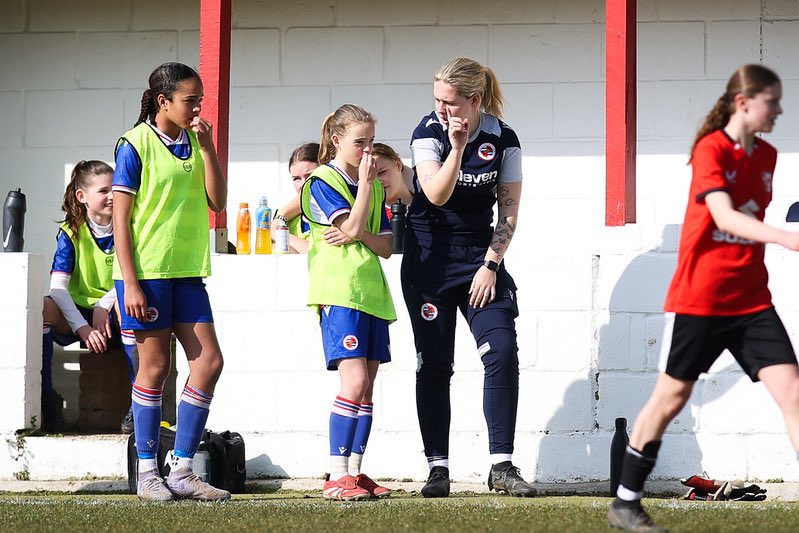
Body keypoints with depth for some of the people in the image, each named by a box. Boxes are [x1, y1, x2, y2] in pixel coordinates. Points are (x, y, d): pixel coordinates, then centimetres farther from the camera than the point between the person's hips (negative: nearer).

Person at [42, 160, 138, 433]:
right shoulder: (71, 234, -1)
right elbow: (58, 286, -12)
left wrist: (103, 306, -24)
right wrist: (82, 328, -26)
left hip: (113, 319, 0)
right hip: (77, 316, 0)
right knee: (40, 307, -31)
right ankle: (46, 399, -25)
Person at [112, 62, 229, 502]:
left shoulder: (193, 143, 10)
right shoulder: (135, 144, -7)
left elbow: (217, 201, 3)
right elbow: (121, 217, -9)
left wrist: (207, 147, -6)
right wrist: (130, 283, -15)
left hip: (186, 271, 6)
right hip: (146, 271, -6)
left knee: (208, 362, -1)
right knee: (155, 366, -1)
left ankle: (182, 470, 6)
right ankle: (147, 474, 8)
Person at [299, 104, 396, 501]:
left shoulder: (374, 187, 18)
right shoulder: (321, 182, -3)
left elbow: (385, 246, 12)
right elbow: (351, 226, -15)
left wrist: (359, 235, -8)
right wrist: (365, 183, -9)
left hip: (371, 293, 8)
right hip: (339, 293, -8)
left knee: (367, 386, 6)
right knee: (354, 381, -17)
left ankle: (355, 472, 11)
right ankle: (337, 477, -16)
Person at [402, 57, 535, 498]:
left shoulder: (503, 139, -3)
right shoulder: (428, 132, -7)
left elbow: (509, 210, 0)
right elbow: (437, 195, -19)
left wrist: (490, 265, -7)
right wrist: (457, 148, -32)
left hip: (480, 256, 1)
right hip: (429, 258, -1)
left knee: (503, 352, -13)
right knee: (433, 364, 0)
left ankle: (501, 466, -9)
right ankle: (437, 468, 7)